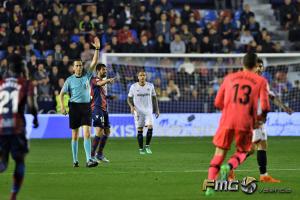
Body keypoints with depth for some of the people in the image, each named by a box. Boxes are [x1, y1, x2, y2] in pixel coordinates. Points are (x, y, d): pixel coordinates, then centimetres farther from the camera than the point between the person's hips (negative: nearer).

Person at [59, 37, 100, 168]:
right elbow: (62, 93, 6)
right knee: (75, 135, 5)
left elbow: (94, 62, -1)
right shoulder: (69, 80, 2)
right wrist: (62, 106, -9)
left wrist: (97, 48, -12)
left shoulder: (87, 76, 6)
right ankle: (75, 160, 13)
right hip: (74, 107, -1)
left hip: (86, 107, 1)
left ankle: (89, 160, -17)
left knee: (87, 133, -10)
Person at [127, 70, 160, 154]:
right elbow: (129, 98, 5)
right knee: (139, 130, -2)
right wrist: (131, 106, -13)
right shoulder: (133, 87, -1)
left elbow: (154, 98, 12)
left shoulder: (150, 86, 4)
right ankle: (141, 149, 8)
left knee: (150, 127, -16)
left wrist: (157, 109, 8)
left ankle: (147, 146, 0)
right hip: (138, 111, -1)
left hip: (148, 110, 1)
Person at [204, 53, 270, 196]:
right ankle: (228, 167, -13)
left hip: (227, 120, 2)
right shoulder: (261, 81, 6)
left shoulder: (229, 78, 13)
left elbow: (218, 103, 15)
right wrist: (261, 117, 17)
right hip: (245, 123, -2)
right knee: (242, 152, 18)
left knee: (220, 152, 11)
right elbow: (264, 106, -4)